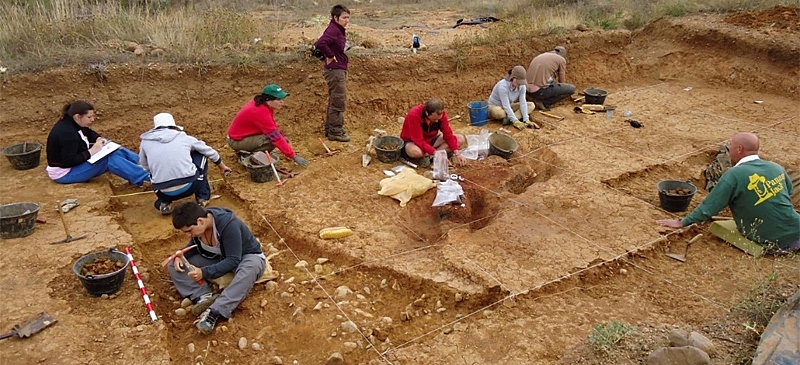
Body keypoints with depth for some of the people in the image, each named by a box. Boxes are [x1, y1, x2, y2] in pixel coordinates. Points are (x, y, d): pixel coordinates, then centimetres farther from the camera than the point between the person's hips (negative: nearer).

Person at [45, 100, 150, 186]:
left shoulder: (73, 123, -1)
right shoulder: (66, 133, -30)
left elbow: (89, 133, 19)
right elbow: (69, 161, -32)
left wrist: (99, 139, -2)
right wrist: (92, 151, -27)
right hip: (65, 173, -10)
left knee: (115, 152, 2)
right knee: (109, 159, -24)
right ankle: (145, 179, -27)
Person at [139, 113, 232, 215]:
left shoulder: (145, 142, 10)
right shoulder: (183, 137, 10)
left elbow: (146, 168, 21)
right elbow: (209, 151, 24)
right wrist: (222, 166, 42)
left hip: (164, 193, 1)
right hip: (189, 186, -1)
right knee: (200, 155, 26)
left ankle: (163, 203, 14)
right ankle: (202, 197, 25)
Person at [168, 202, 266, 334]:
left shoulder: (229, 225, -33)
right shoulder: (197, 224, -13)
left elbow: (233, 260, -32)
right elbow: (195, 245, 8)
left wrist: (204, 272, -40)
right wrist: (181, 255, -13)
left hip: (245, 257, -6)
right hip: (217, 258, 7)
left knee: (250, 268, -44)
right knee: (174, 266, -10)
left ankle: (214, 312, -47)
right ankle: (204, 297, -28)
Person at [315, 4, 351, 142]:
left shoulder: (339, 30, 12)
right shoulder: (333, 30, -18)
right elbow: (320, 43, -33)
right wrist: (330, 56, -22)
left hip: (339, 70, 10)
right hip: (335, 70, -10)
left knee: (334, 100, 17)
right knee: (338, 101, -4)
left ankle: (330, 129, 27)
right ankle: (335, 131, 3)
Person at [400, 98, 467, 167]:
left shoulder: (440, 114, -16)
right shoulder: (414, 115, -31)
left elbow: (448, 135, -12)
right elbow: (419, 141, -32)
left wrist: (457, 153, -24)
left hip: (430, 140, 6)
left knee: (461, 139, -12)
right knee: (415, 152, -44)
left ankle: (427, 155, -20)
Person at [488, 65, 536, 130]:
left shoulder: (522, 86, -13)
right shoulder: (503, 86, -31)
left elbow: (522, 103, -17)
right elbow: (506, 106, -33)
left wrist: (526, 120, -28)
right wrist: (516, 121, -37)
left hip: (508, 107, 6)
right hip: (495, 106, -6)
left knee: (531, 105, -11)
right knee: (499, 113, -43)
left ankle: (509, 119, -27)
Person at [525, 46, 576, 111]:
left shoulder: (539, 56, 25)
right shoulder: (561, 59, 7)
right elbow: (562, 81, 16)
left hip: (528, 91, 7)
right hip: (541, 91, -7)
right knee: (571, 89, 8)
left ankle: (535, 98, 14)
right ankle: (545, 103, 1)